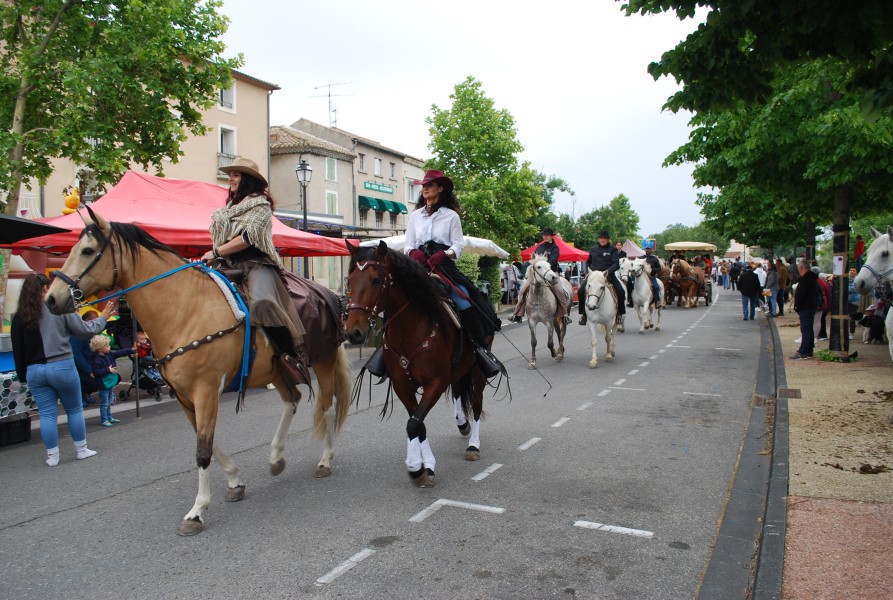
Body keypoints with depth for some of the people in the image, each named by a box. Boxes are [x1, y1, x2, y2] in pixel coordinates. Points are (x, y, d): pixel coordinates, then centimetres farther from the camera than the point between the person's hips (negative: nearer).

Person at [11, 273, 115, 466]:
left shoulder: (19, 317, 3)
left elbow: (17, 349, 6)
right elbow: (84, 330, -5)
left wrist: (22, 374, 14)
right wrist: (102, 318, 11)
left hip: (34, 371, 3)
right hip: (62, 367, -3)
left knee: (47, 414, 11)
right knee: (74, 410, 13)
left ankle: (52, 456, 15)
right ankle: (82, 450, 21)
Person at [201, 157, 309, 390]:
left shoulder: (260, 205, 1)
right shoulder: (231, 208, 26)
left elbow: (249, 237, -11)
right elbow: (221, 238, 26)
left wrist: (216, 252, -9)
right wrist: (215, 257, 6)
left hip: (257, 264, -9)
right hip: (232, 268, 9)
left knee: (261, 302, -38)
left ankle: (290, 355, -24)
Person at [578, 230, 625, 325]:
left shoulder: (612, 250, 2)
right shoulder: (593, 249, 10)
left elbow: (616, 264, -8)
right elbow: (588, 262, 21)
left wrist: (609, 271, -26)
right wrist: (588, 270, 3)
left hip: (608, 275, -2)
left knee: (620, 291, -20)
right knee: (581, 291, -17)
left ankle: (620, 314, 0)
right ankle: (583, 314, -3)